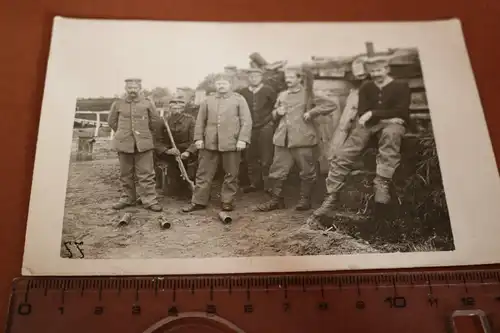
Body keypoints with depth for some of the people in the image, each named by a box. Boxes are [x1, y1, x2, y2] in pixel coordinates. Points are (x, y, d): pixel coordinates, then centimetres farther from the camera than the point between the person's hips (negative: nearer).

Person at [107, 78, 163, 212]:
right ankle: (127, 198, 21)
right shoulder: (118, 104, 4)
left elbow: (156, 120, 10)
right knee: (126, 174, 10)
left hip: (143, 144, -2)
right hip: (124, 143, 2)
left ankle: (150, 200, 1)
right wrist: (122, 133, 16)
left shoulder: (147, 103, 2)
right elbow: (112, 121, 16)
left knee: (146, 174, -3)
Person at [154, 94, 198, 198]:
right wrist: (167, 150, -20)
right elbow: (158, 142, -1)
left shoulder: (190, 119, -3)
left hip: (187, 159, -2)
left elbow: (195, 140, -10)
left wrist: (188, 152, -26)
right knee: (173, 190, 3)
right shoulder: (165, 121, 2)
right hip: (171, 161, 2)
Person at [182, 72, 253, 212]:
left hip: (231, 143, -2)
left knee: (231, 175, 5)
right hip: (209, 143, 2)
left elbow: (246, 121, -3)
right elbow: (200, 121, 12)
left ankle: (227, 201, 17)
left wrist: (242, 139, -11)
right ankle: (198, 201, 14)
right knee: (204, 174, 5)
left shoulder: (239, 99, 3)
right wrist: (198, 138, 3)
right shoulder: (208, 100, 12)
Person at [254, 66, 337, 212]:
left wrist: (311, 112, -12)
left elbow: (331, 105, -6)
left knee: (306, 172, 4)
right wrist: (277, 112, 4)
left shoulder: (308, 94, 0)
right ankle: (276, 200, 17)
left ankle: (305, 200, 18)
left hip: (302, 139, -4)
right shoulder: (282, 95, 17)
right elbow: (275, 115, 28)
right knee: (277, 171, 5)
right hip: (282, 139, 5)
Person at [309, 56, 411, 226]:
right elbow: (362, 113, 3)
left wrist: (373, 113, -15)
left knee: (390, 134, -44)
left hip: (393, 124, -3)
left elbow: (400, 111, -9)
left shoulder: (401, 86, 4)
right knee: (342, 156, -20)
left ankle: (382, 185, -47)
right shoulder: (366, 87, 14)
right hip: (369, 123, 3)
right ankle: (331, 198, -16)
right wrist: (386, 116, -12)